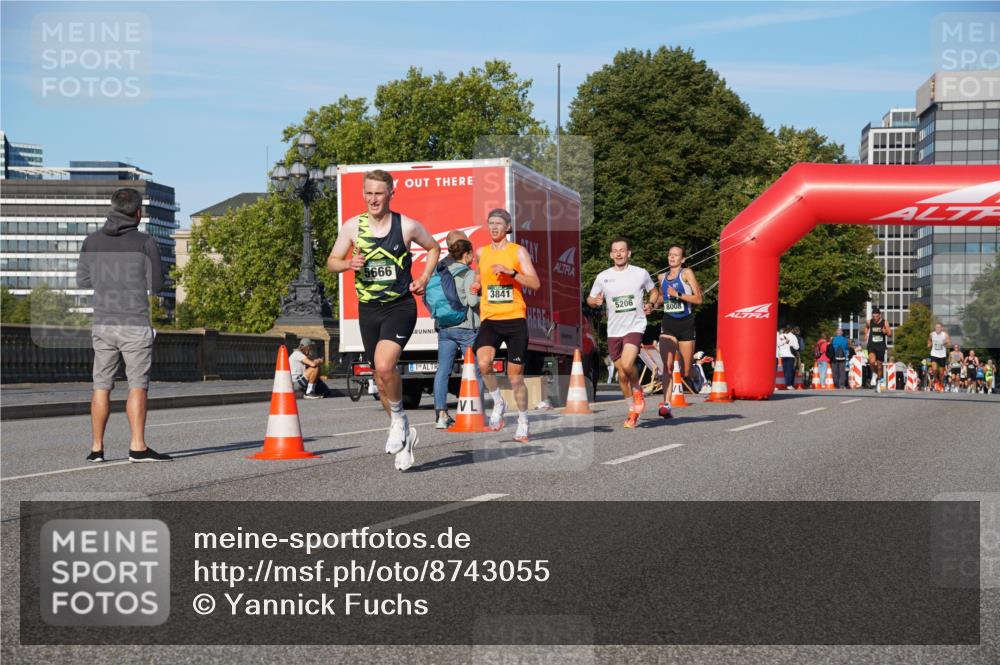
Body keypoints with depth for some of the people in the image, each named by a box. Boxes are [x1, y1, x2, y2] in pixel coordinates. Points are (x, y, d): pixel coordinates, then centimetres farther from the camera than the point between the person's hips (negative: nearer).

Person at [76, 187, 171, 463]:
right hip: (135, 324, -4)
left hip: (102, 324, 4)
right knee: (137, 385, -2)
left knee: (101, 386, 10)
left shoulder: (92, 240, 4)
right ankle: (137, 447, -8)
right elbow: (156, 285, -4)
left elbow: (82, 281, 10)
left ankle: (96, 448, 10)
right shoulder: (145, 243, -7)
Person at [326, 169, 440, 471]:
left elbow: (434, 248, 14)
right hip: (368, 309, 4)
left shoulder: (407, 226, -4)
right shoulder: (353, 226, 1)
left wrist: (424, 279, 1)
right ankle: (404, 435, 28)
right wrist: (349, 264, -14)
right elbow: (331, 262, 8)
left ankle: (399, 420, -2)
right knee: (382, 378, 10)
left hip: (400, 306, -4)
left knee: (384, 365, -26)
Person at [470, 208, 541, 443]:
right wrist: (478, 286, 8)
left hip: (515, 319, -2)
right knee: (484, 363, -26)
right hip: (489, 319, 2)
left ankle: (523, 423, 21)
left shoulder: (518, 251, 1)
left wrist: (510, 271, -19)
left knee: (515, 376, 3)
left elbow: (535, 283, -7)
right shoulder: (481, 253, 12)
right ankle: (498, 403, -1)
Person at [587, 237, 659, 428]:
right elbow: (590, 299, 13)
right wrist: (595, 301, -10)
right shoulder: (603, 277, 4)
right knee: (622, 375, 8)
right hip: (614, 331, 3)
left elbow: (654, 292, 16)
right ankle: (633, 411, 24)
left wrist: (651, 304, -5)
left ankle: (638, 390, 5)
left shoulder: (641, 273, 1)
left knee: (627, 365, -25)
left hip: (635, 327, -3)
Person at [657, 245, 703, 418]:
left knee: (685, 372, 5)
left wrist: (678, 294, -19)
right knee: (667, 365, -18)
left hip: (686, 323, -3)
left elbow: (698, 299, -11)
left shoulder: (687, 273, -2)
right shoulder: (663, 277, 13)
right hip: (668, 324, 3)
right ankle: (666, 404, -24)